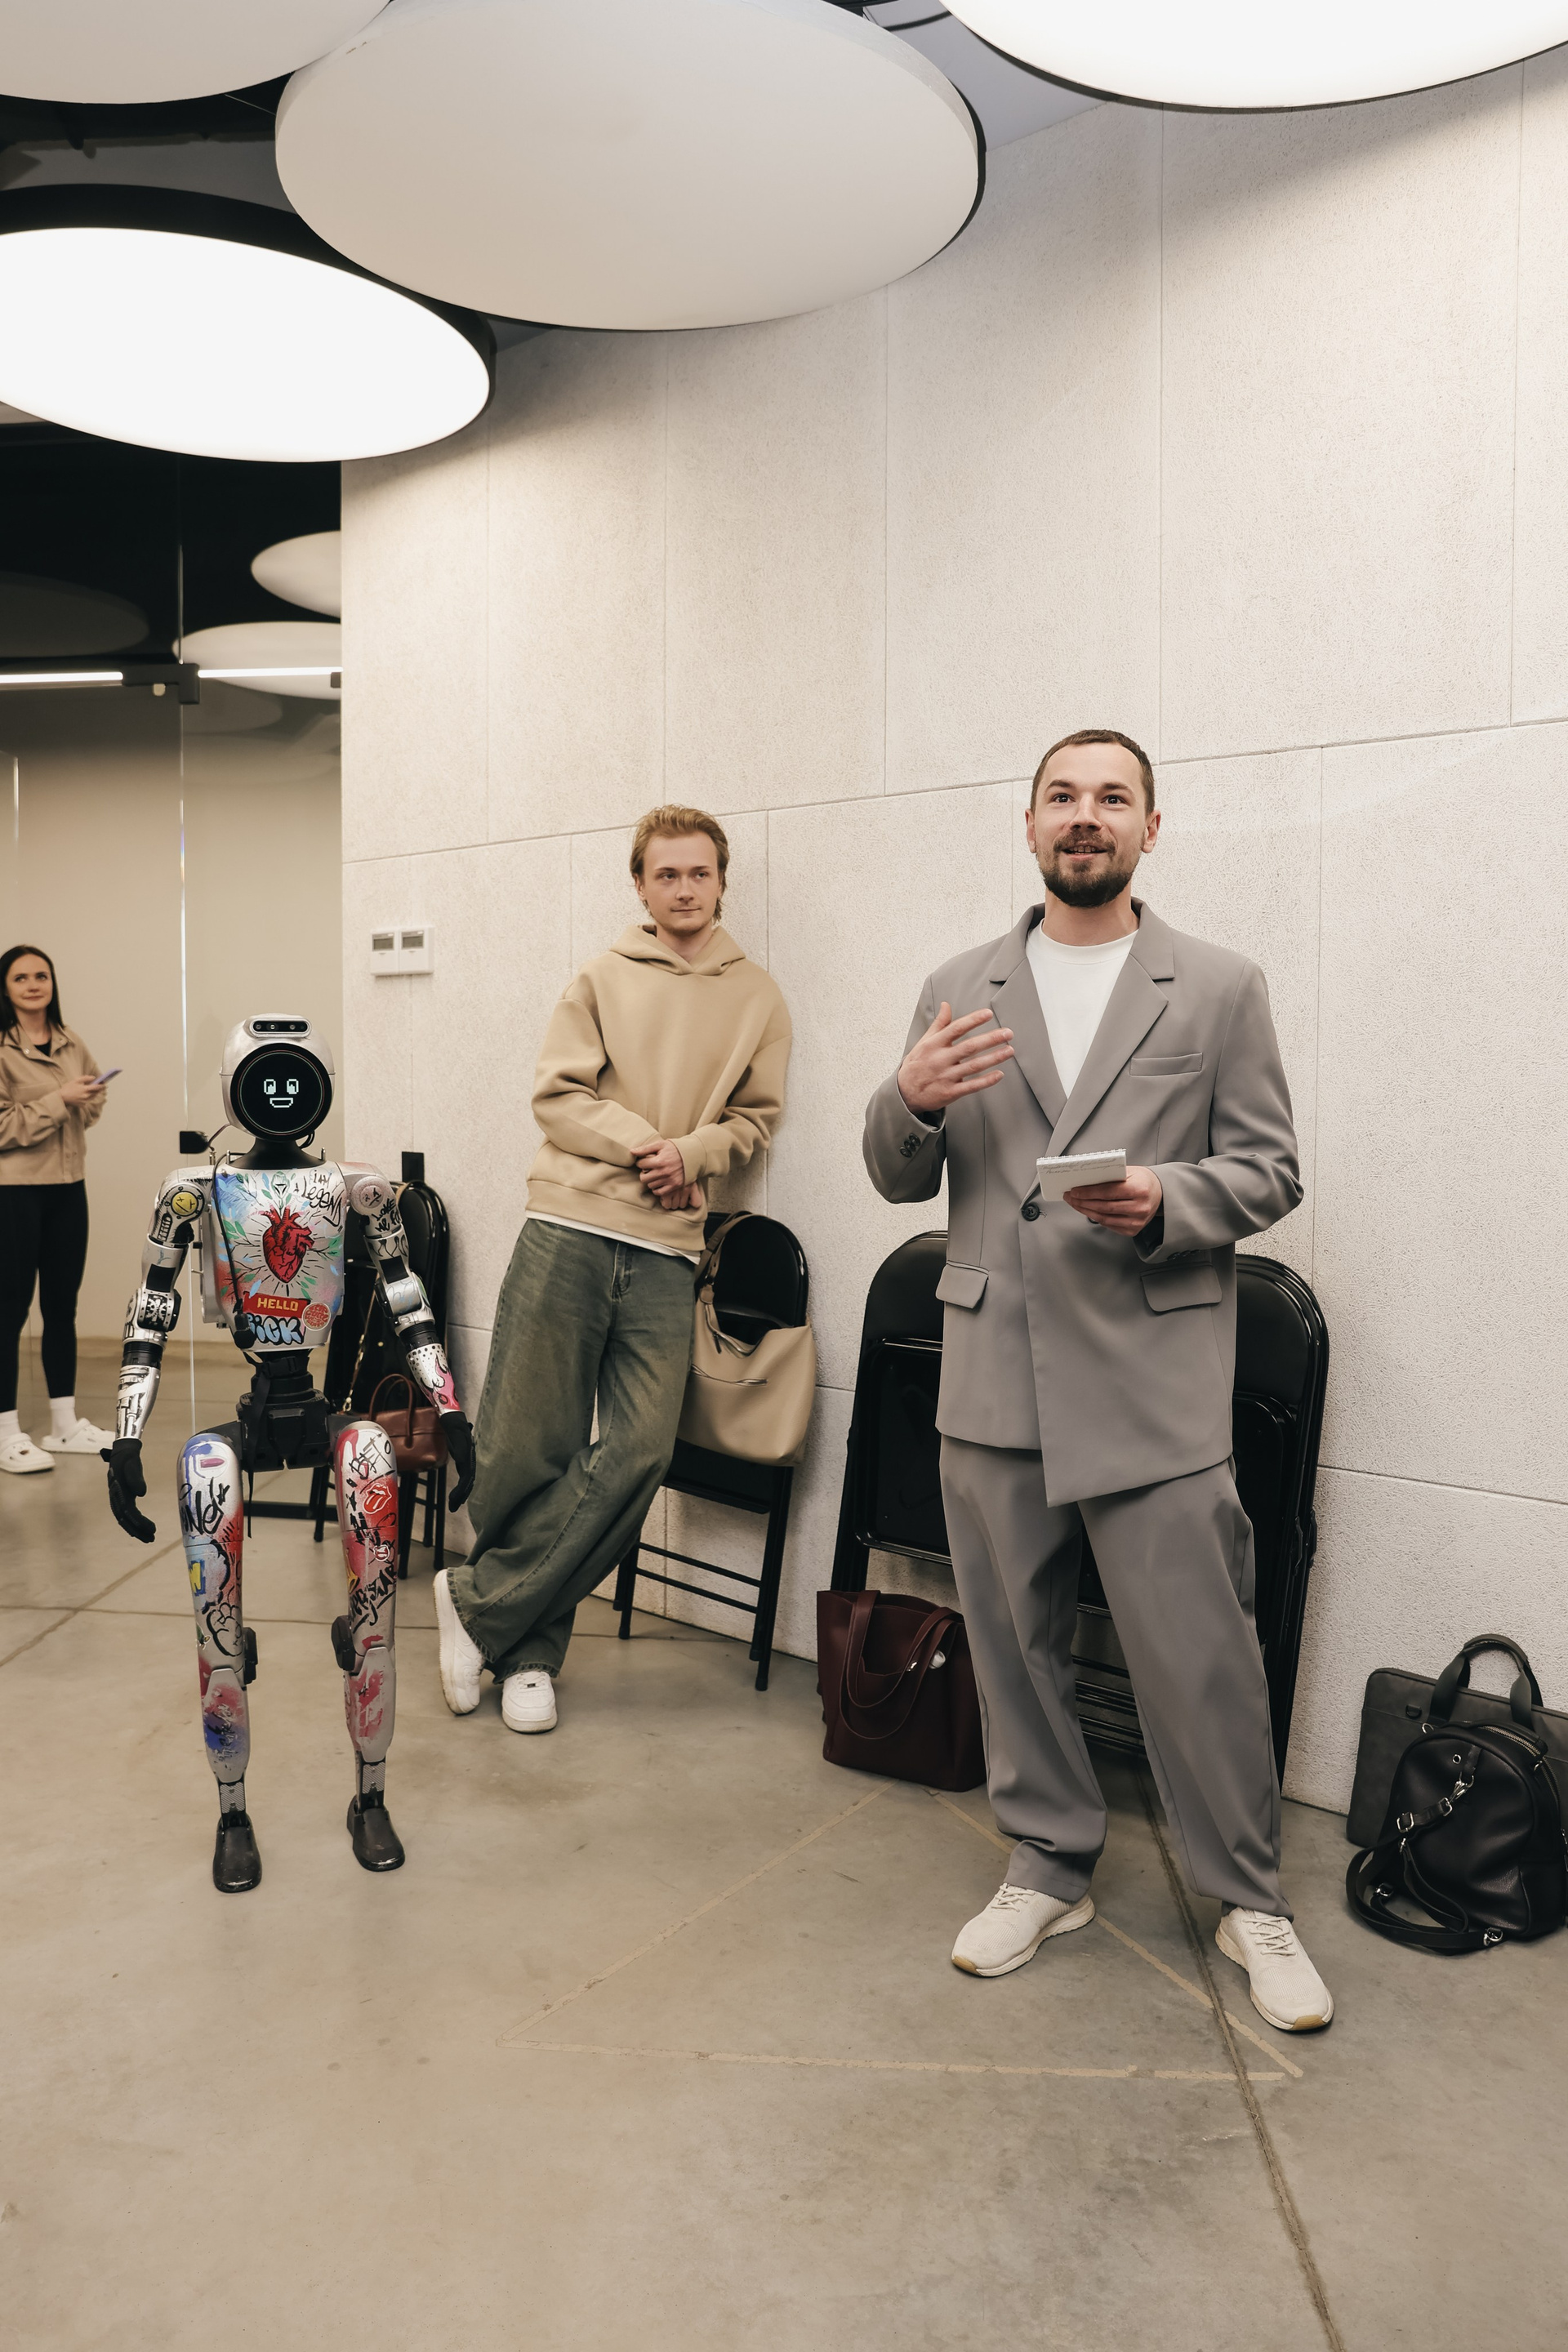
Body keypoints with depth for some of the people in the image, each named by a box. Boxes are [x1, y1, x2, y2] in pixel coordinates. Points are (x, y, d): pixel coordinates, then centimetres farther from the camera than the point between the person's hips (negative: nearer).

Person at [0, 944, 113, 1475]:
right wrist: (58, 1101, -20)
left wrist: (87, 1102, 1)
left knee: (62, 1306, 13)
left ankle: (65, 1424, 22)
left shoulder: (73, 1046, 10)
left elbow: (93, 1103, 23)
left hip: (68, 1190, 6)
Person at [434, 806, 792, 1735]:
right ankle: (531, 1644, 17)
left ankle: (481, 1605, 6)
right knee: (528, 1444, -3)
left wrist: (690, 1152, -5)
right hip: (570, 1227, -1)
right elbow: (557, 1094, 2)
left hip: (667, 1250, 2)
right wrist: (642, 1142, -11)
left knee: (638, 1451, -9)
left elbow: (755, 1117, 14)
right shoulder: (604, 978, 9)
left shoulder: (759, 999, 13)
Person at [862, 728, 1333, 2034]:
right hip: (994, 1376, 3)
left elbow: (1270, 1171, 2)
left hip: (1152, 1379, -3)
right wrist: (910, 1100, -11)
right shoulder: (958, 990, 11)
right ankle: (1052, 1868, 33)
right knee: (1016, 1643, 13)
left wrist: (1164, 1200, -18)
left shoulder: (1219, 987, 4)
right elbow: (900, 1181, 11)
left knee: (1199, 1655, 0)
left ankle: (1251, 1901, 22)